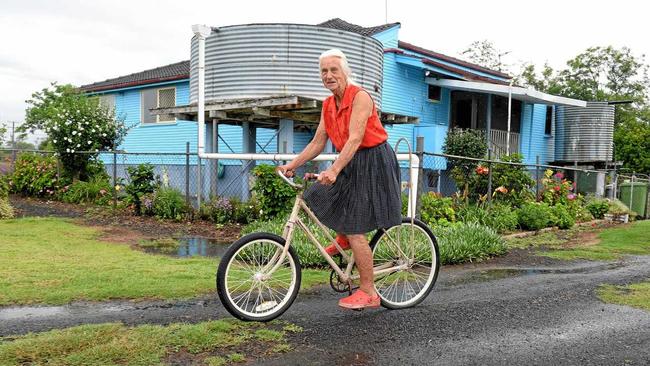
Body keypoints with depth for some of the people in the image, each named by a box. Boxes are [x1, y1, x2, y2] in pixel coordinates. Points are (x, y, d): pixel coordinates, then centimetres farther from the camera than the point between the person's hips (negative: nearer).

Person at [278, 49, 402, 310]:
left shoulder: (360, 97, -17)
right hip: (351, 164, 8)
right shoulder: (328, 105, 8)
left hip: (373, 163, -8)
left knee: (355, 230, -8)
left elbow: (355, 139, -27)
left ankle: (368, 293, 5)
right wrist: (292, 165, 3)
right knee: (316, 197, 9)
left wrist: (334, 170, -37)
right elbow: (317, 143, 9)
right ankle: (343, 239, 32)